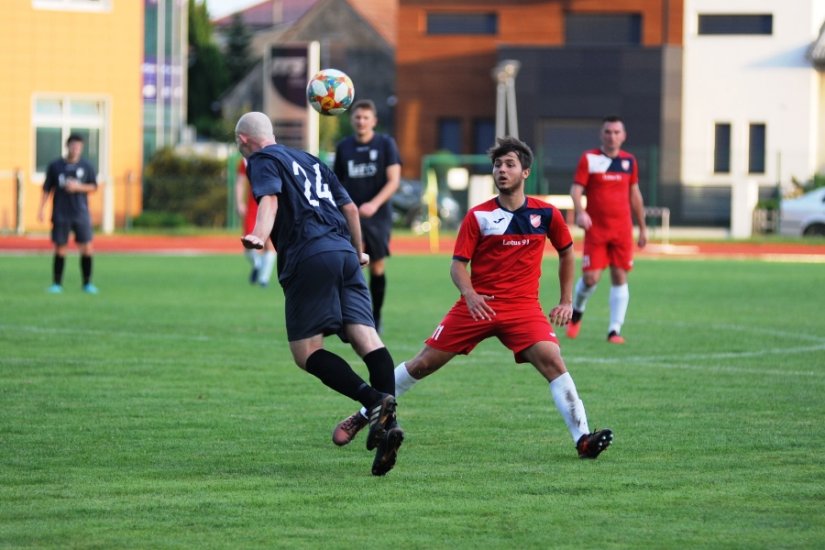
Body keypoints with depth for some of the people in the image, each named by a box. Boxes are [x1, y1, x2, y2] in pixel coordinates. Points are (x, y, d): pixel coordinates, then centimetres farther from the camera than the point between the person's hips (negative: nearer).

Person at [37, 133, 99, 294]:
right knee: (60, 249, 0)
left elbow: (94, 187, 7)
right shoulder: (55, 166, 2)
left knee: (87, 248, -4)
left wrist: (78, 187, -11)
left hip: (81, 213, 1)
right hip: (61, 214, -1)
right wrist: (42, 209, 0)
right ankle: (57, 284, 10)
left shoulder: (86, 166, 5)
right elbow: (47, 189, 6)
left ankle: (87, 284, 7)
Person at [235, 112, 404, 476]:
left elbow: (269, 199, -12)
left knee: (305, 351, -5)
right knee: (365, 337, -6)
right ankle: (388, 420, -22)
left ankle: (374, 401, -23)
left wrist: (259, 236, -30)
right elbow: (349, 207, 31)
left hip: (308, 255, -7)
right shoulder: (309, 160, 30)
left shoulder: (262, 161, 9)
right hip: (344, 252, 7)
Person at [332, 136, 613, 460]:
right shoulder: (478, 215, -1)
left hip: (523, 308, 0)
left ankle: (583, 439, -26)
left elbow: (566, 252, 19)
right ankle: (363, 417, 16)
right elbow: (458, 264, -2)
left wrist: (566, 301, 13)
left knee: (552, 361, -24)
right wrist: (469, 294, -22)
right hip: (479, 305, 0)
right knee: (424, 363, 1)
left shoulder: (545, 214, 3)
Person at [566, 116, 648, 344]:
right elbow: (576, 189, -8)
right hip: (595, 229, -3)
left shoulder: (629, 161, 9)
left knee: (620, 278, -2)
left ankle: (615, 330, 0)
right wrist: (579, 212, -27)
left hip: (622, 229, 3)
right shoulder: (589, 159, -2)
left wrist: (642, 227, 19)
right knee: (590, 278, -7)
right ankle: (577, 311, 23)